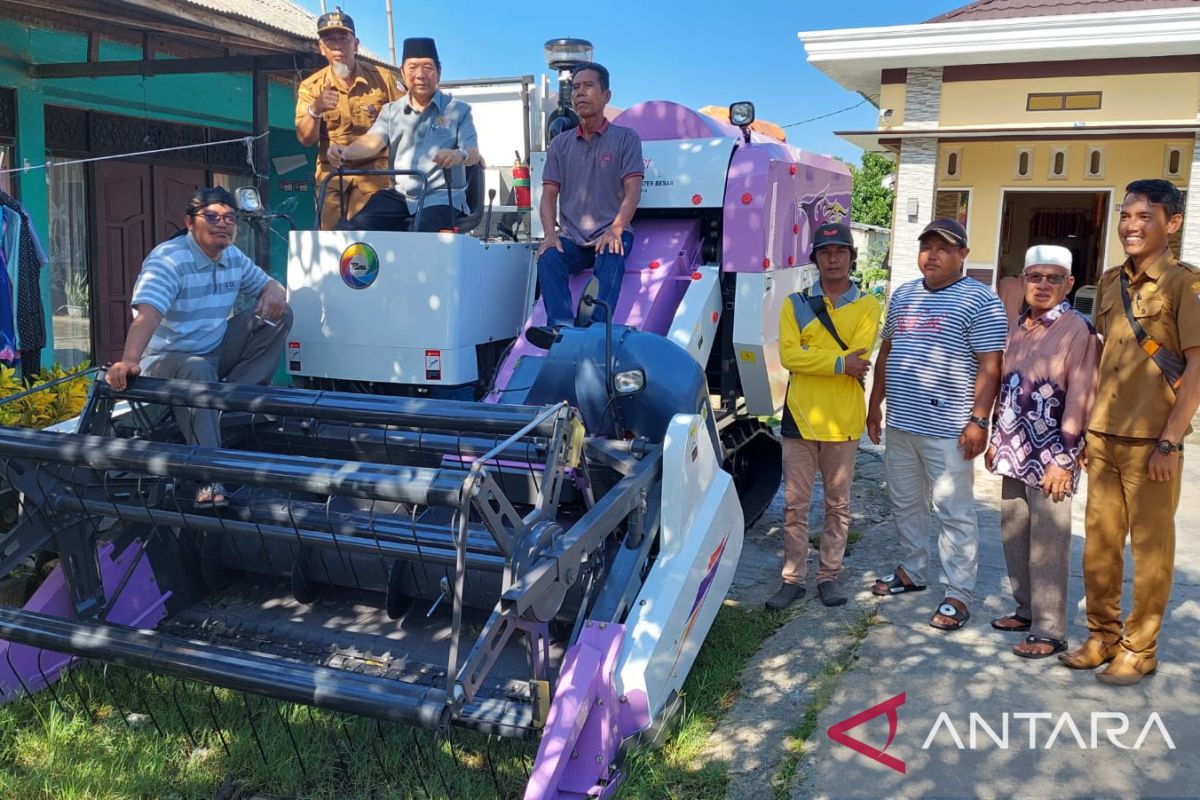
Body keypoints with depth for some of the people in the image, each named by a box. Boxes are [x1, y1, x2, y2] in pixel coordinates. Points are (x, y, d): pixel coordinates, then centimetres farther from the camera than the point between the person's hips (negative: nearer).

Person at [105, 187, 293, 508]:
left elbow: (268, 284, 16)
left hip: (217, 351, 7)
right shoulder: (169, 260, -20)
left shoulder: (234, 257, 3)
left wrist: (275, 291, -12)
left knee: (279, 315, -5)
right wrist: (129, 360, -54)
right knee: (198, 371, -42)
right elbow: (147, 314, -36)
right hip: (168, 359, -7)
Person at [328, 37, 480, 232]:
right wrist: (346, 152, -24)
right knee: (355, 228, -21)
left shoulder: (458, 110, 9)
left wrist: (460, 155, -31)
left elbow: (473, 153, -4)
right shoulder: (391, 111, 17)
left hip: (442, 198, -3)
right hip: (398, 195, 4)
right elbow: (374, 140, 0)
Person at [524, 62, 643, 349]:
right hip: (571, 237, 3)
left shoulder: (625, 138, 7)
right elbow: (549, 194, 9)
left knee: (610, 261, -35)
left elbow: (632, 191, -3)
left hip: (610, 233, -3)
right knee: (548, 259, -29)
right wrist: (550, 234, -10)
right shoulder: (560, 144, 16)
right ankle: (560, 329, -43)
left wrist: (615, 230, -20)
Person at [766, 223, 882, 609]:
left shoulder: (867, 306, 3)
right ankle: (792, 579, 15)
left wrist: (810, 357, -14)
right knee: (796, 504, 5)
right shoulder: (795, 304, 5)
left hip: (844, 419, 0)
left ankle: (828, 576, 22)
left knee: (838, 505, 10)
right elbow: (788, 355, -10)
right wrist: (840, 363, -17)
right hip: (801, 417, 0)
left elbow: (857, 357, -13)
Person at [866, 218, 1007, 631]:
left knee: (954, 513, -1)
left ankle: (957, 595, 6)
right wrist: (876, 404, 15)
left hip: (948, 429, -7)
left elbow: (989, 367, -11)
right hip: (900, 424, 7)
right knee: (906, 504, 17)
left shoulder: (981, 301, -7)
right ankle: (912, 571, 33)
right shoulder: (903, 295, 14)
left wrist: (978, 420, -18)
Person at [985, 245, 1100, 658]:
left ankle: (1049, 632, 7)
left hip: (1049, 458, -7)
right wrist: (996, 440, 17)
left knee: (1047, 545, -3)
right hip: (1015, 453, 7)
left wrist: (1063, 460, -15)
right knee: (1013, 535, 15)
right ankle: (1027, 610, 30)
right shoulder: (1019, 326, 12)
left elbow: (1080, 399, -13)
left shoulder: (1077, 330, -10)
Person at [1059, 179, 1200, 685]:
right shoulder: (1109, 282, 10)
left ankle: (1140, 649, 18)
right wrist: (1085, 425, 12)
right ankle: (1102, 635, 25)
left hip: (1151, 440, -5)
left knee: (1150, 549, 6)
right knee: (1098, 543, 11)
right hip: (1103, 436, 5)